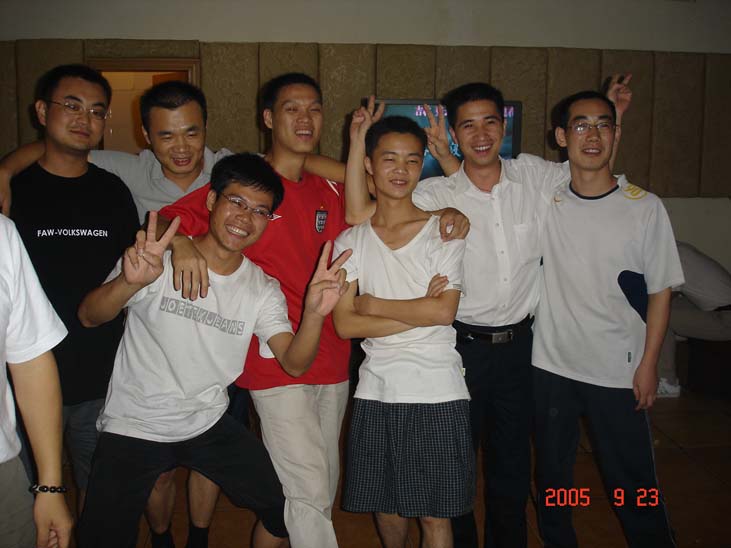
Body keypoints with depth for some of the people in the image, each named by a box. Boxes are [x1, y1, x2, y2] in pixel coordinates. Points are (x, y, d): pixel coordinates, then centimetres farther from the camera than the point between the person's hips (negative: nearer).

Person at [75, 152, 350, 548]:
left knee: (288, 510, 5)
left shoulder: (264, 290, -3)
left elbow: (294, 364, -11)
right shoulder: (155, 260, -12)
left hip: (209, 425, 3)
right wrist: (130, 282, -39)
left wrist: (314, 314, -32)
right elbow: (89, 317, -18)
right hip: (133, 427, -3)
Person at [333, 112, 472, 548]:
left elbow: (445, 311, -12)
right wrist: (419, 312, -12)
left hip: (438, 393, -2)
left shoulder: (445, 231, 0)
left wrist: (372, 304, -7)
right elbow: (345, 324, -5)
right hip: (377, 392, 2)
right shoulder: (351, 242, 4)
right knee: (386, 508, 16)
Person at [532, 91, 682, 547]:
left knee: (635, 485, 9)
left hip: (619, 372, -2)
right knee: (552, 477, 19)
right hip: (550, 366, 2)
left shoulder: (645, 207, -7)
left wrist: (649, 364, -5)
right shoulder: (545, 201, -2)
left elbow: (660, 291, -3)